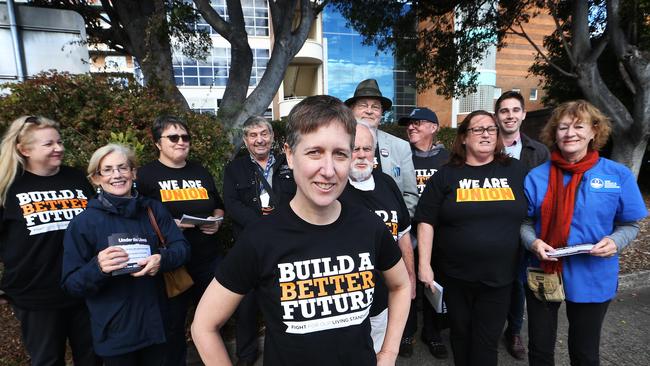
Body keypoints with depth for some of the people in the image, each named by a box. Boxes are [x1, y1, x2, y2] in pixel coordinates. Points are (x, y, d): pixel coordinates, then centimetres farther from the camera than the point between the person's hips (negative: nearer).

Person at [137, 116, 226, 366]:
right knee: (173, 324, 12)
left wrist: (216, 222, -2)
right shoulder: (145, 175, -2)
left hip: (209, 260, 4)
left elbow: (218, 207, 19)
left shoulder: (201, 172, 10)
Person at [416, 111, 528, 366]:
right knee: (461, 333, 17)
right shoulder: (446, 175, -2)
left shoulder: (515, 170, 3)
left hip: (500, 275, 1)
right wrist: (424, 265, -8)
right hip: (455, 274, 0)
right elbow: (426, 221, -4)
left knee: (487, 340, 10)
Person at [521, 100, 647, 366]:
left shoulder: (618, 175, -6)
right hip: (543, 274, 1)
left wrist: (615, 242, -18)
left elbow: (629, 224, 2)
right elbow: (525, 222, 1)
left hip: (592, 279, 0)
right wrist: (533, 242, -18)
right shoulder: (537, 176, -5)